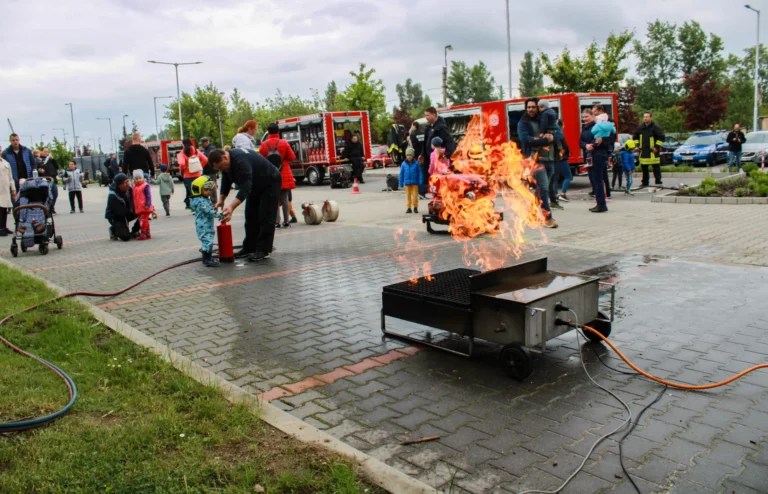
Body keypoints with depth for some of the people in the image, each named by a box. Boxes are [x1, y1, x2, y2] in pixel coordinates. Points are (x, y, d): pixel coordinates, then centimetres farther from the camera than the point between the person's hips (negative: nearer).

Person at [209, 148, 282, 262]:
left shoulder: (240, 160, -37)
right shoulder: (226, 162, -7)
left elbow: (246, 186, -43)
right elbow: (226, 182, 4)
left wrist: (232, 207, -49)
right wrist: (221, 200, -7)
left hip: (270, 183, -10)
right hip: (255, 185, 10)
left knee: (266, 218, -12)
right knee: (251, 216, 9)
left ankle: (263, 251, -9)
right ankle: (249, 248, 15)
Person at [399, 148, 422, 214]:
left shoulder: (416, 163, -5)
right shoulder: (403, 164, 0)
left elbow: (420, 173, -2)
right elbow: (401, 174, 5)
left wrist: (420, 182, -6)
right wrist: (401, 183, 5)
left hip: (415, 183, -2)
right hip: (407, 183, 2)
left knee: (415, 195, 1)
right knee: (408, 195, 8)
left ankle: (415, 207, 15)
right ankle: (409, 208, 16)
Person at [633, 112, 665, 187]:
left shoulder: (655, 127, -6)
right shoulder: (640, 128, 10)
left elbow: (661, 137, -8)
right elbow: (635, 137, 25)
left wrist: (657, 147, -11)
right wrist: (637, 145, 14)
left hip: (652, 152, -5)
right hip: (643, 152, 5)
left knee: (656, 168, -2)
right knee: (644, 168, 10)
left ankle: (658, 182, 2)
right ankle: (645, 182, 19)